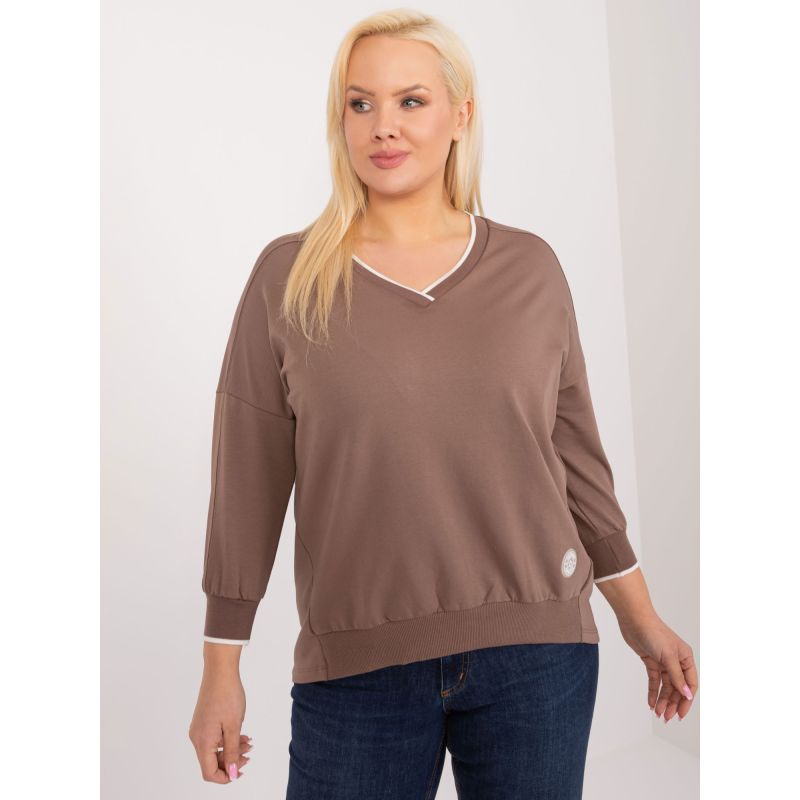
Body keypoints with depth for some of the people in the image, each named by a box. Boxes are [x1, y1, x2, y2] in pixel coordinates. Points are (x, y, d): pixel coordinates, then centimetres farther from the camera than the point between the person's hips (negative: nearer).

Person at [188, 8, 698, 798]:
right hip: (356, 667, -1)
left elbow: (575, 455, 8)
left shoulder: (530, 268, 1)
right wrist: (221, 669, 1)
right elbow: (246, 483, -1)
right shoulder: (287, 276, -3)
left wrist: (642, 620, 12)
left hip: (535, 654, 2)